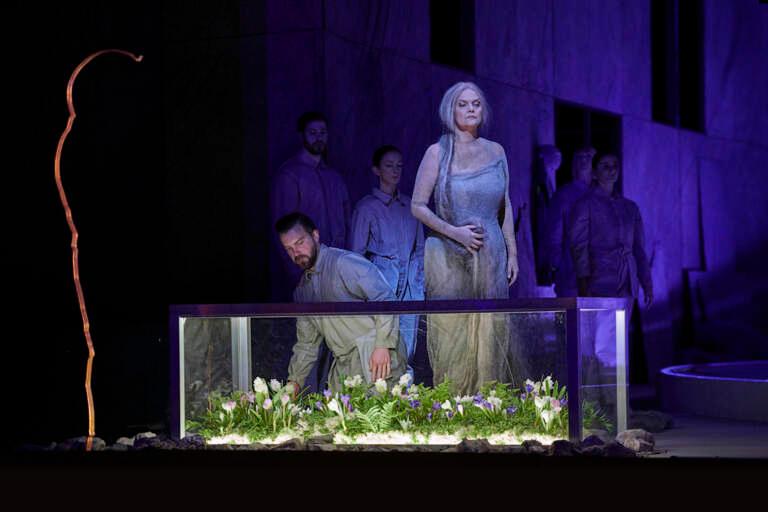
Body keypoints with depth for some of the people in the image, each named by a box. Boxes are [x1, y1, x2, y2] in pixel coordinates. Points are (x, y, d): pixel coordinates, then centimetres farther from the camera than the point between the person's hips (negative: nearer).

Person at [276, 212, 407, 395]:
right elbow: (306, 343, 26)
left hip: (378, 359, -7)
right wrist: (295, 380, 18)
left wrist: (383, 345, -20)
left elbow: (384, 299, -15)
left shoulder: (344, 262, -7)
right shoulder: (302, 291, 19)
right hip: (343, 369, 7)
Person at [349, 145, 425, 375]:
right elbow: (357, 251, 2)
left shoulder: (409, 205, 15)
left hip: (410, 284, 5)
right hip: (382, 280, -5)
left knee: (407, 347, 3)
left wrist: (420, 280, 10)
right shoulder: (367, 207, 1)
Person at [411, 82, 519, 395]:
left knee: (490, 331, 3)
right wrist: (454, 232, -14)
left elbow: (505, 207, 14)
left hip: (491, 256, 4)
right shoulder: (438, 152, -3)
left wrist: (512, 252, 11)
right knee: (452, 333, -3)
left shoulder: (495, 151, 8)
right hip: (449, 257, -4)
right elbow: (417, 206, -4)